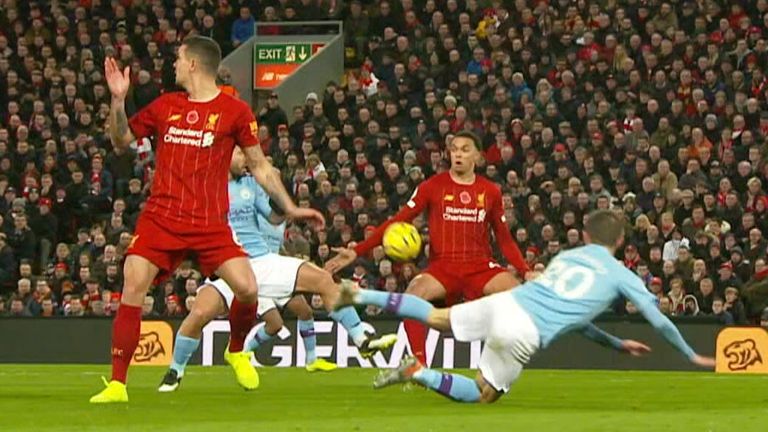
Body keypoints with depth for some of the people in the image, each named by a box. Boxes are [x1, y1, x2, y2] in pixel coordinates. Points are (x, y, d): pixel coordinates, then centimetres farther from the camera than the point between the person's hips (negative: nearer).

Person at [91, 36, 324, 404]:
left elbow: (259, 167, 10)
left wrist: (290, 208, 7)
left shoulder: (234, 111, 2)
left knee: (247, 288, -16)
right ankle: (117, 384, -6)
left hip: (210, 222, -2)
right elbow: (121, 142, 19)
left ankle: (236, 351, 18)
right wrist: (118, 101, 4)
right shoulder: (164, 106, 12)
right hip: (160, 217, 2)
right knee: (132, 290, -13)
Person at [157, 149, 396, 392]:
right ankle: (175, 373, -10)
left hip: (264, 261, 6)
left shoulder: (250, 184, 14)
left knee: (323, 280, -6)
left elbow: (275, 219, 14)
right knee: (200, 313, -32)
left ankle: (361, 341, 5)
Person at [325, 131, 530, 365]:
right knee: (413, 297, -31)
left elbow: (504, 239, 15)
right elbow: (397, 222, 0)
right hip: (443, 265, -1)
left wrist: (526, 271, 1)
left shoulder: (490, 191, 7)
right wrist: (356, 252, -7)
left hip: (481, 266, 1)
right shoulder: (433, 186, 2)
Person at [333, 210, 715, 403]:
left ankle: (360, 296, 11)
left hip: (505, 304, 5)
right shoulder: (621, 276, 9)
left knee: (436, 317, 24)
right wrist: (692, 356, 26)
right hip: (525, 334, -5)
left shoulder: (567, 256, 26)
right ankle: (418, 373, -11)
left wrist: (619, 345, 40)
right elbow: (659, 322, 12)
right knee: (484, 395, 9)